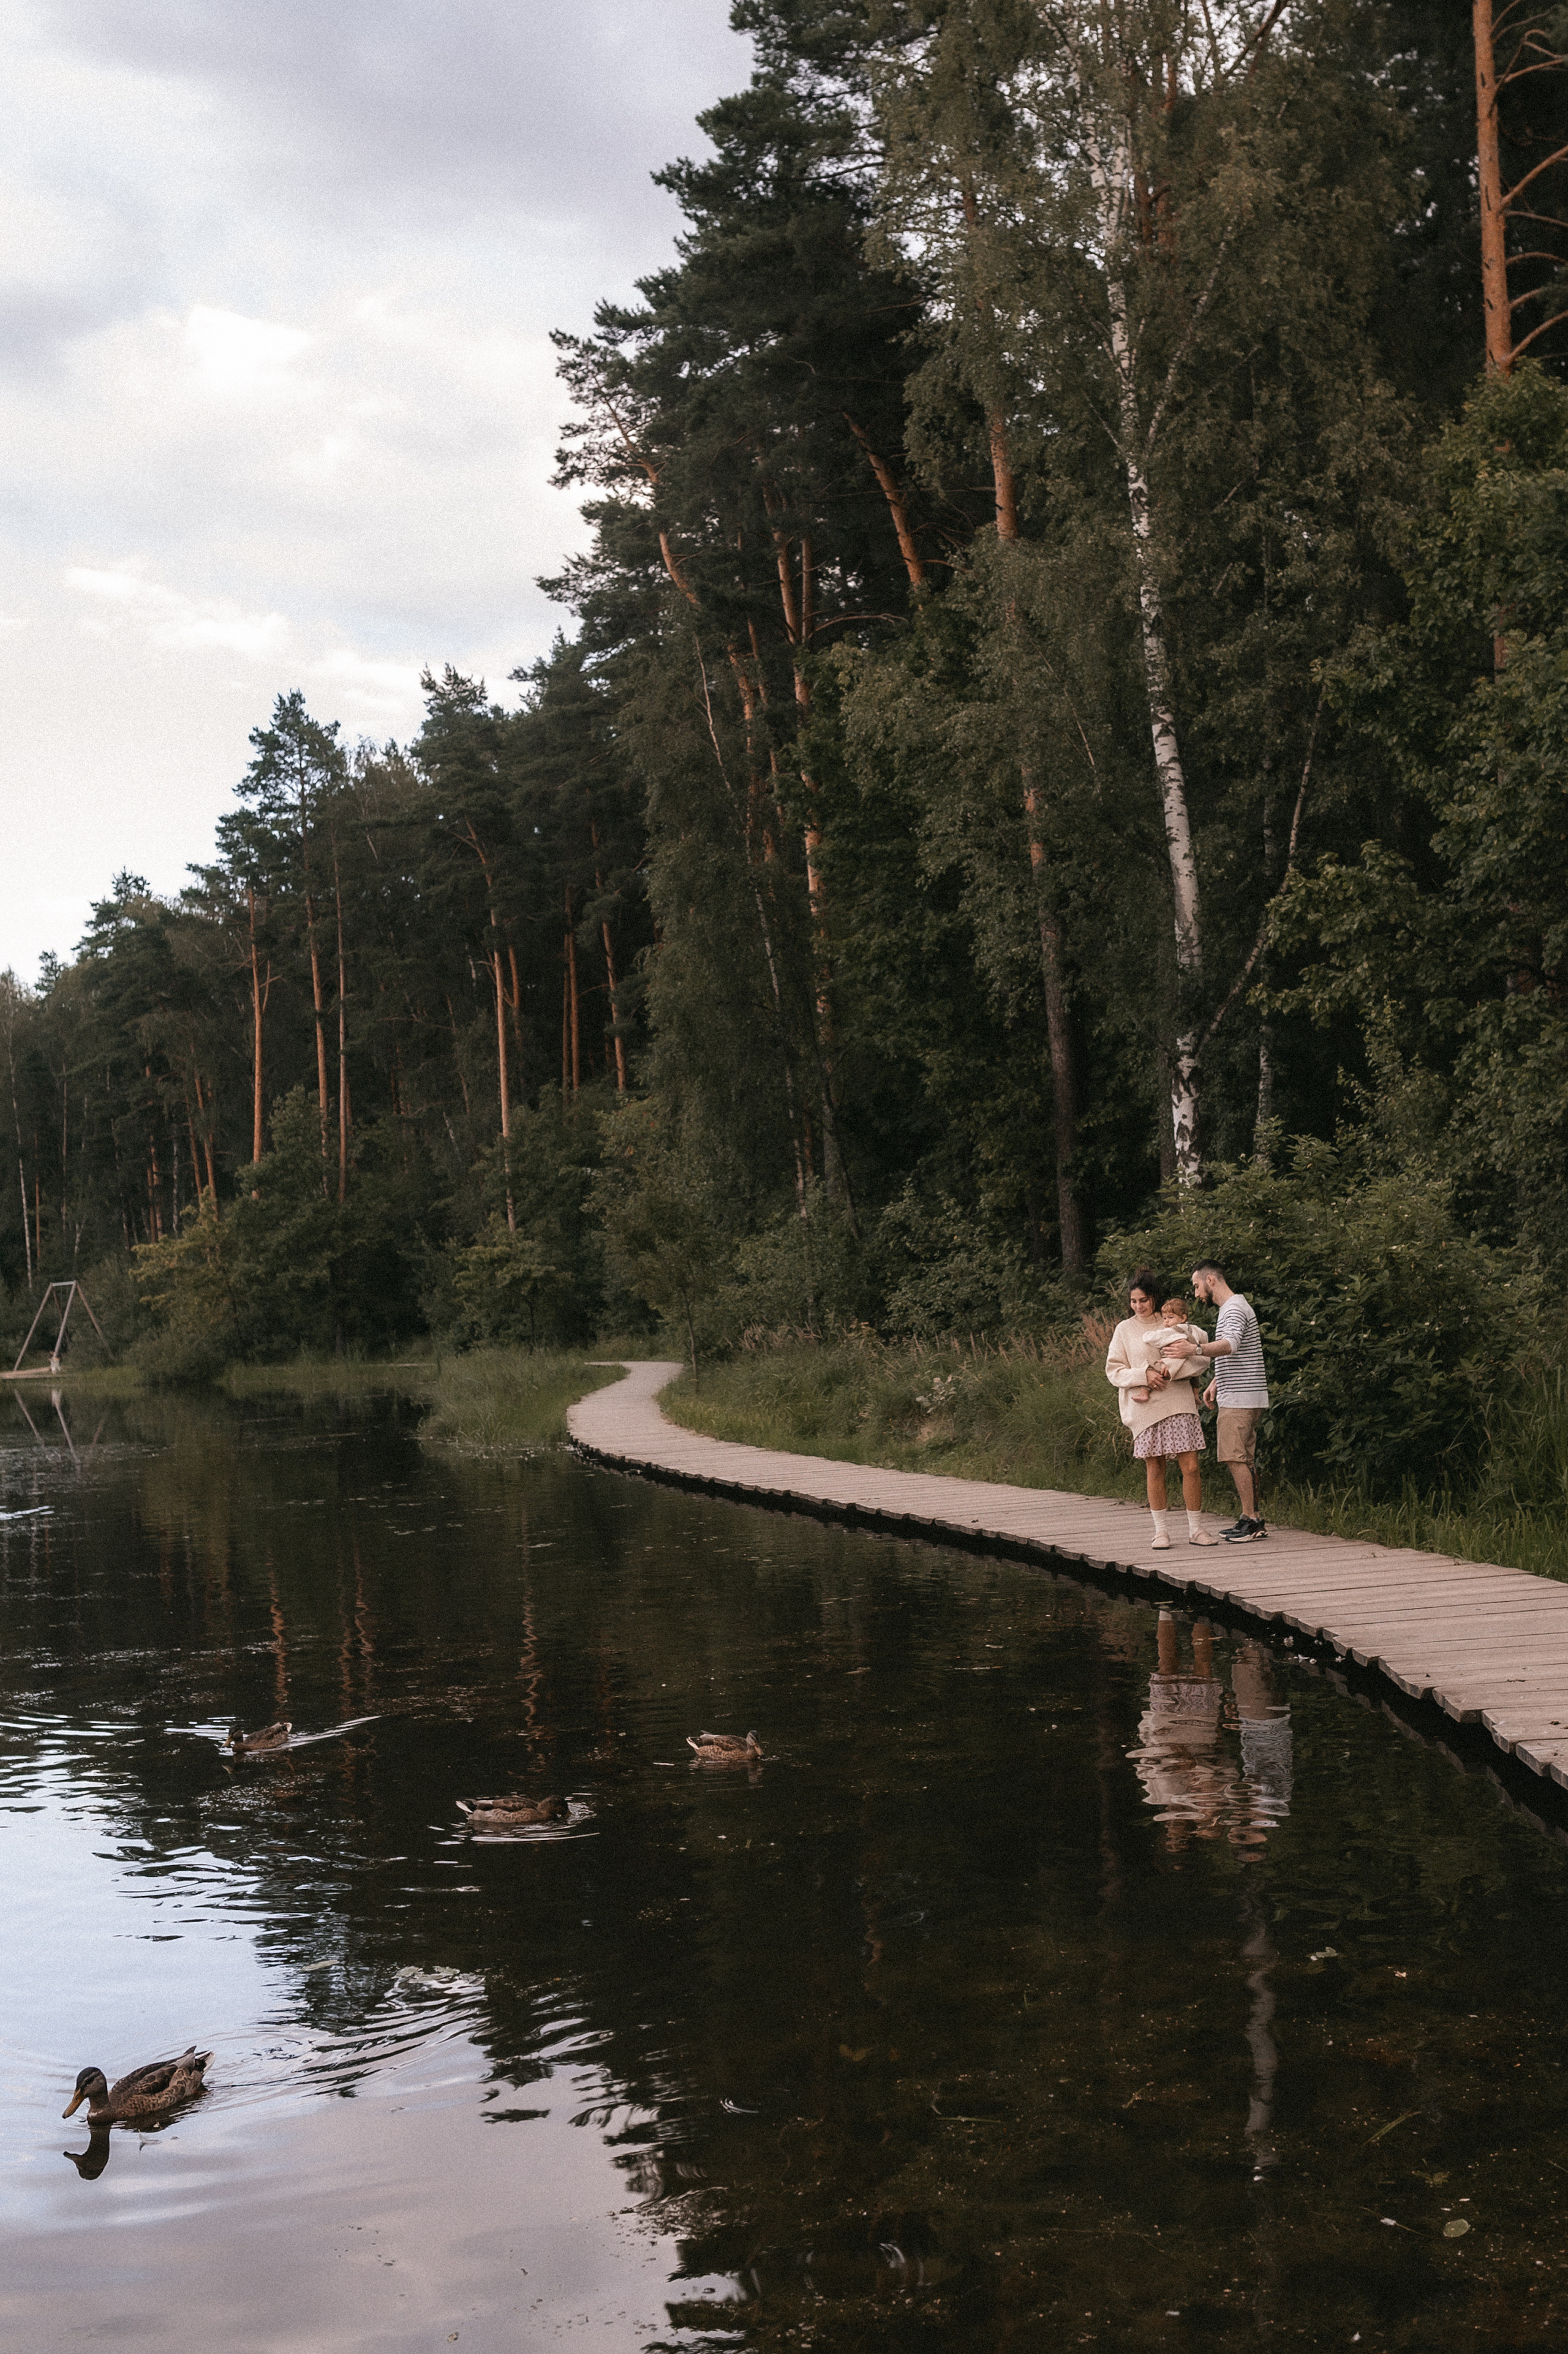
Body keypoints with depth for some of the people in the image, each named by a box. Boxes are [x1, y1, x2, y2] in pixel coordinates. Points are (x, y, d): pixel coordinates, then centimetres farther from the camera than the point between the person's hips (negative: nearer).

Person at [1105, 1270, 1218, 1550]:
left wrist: (1171, 1368, -14)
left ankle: (1196, 1528, 5)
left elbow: (1200, 1359, 2)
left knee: (1191, 1466, -5)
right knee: (1154, 1469, 3)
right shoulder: (1125, 1330, 8)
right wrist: (1144, 1375, -12)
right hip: (1145, 1408, 0)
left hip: (1178, 1403, 0)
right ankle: (1161, 1530, 12)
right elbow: (1114, 1372, 4)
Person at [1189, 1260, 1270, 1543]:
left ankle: (1251, 1520, -12)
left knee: (1234, 1457, -13)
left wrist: (1196, 1349, -45)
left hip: (1240, 1399, -11)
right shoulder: (1228, 1309, 22)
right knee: (1244, 1460, 10)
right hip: (1236, 1399, 11)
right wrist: (1215, 1383, 27)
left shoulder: (1235, 1309, -12)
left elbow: (1231, 1344, -33)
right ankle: (1253, 1520, 12)